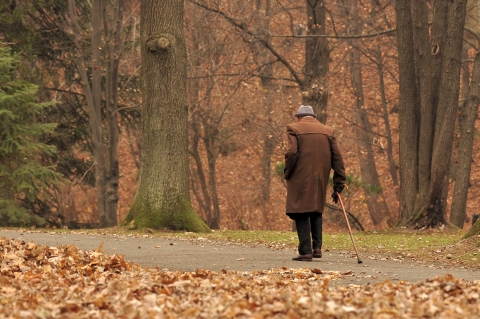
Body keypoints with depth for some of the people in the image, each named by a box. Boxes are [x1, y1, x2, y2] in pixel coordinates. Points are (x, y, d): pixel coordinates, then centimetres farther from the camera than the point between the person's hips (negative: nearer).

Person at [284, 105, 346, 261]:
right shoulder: (328, 131, 12)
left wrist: (287, 174, 0)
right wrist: (339, 182, 8)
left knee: (301, 214, 0)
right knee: (316, 212, 19)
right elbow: (337, 158, 7)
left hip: (300, 178, -4)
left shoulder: (294, 129, -1)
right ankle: (317, 247, 7)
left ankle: (306, 251, -5)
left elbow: (292, 153, -13)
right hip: (320, 180, 4)